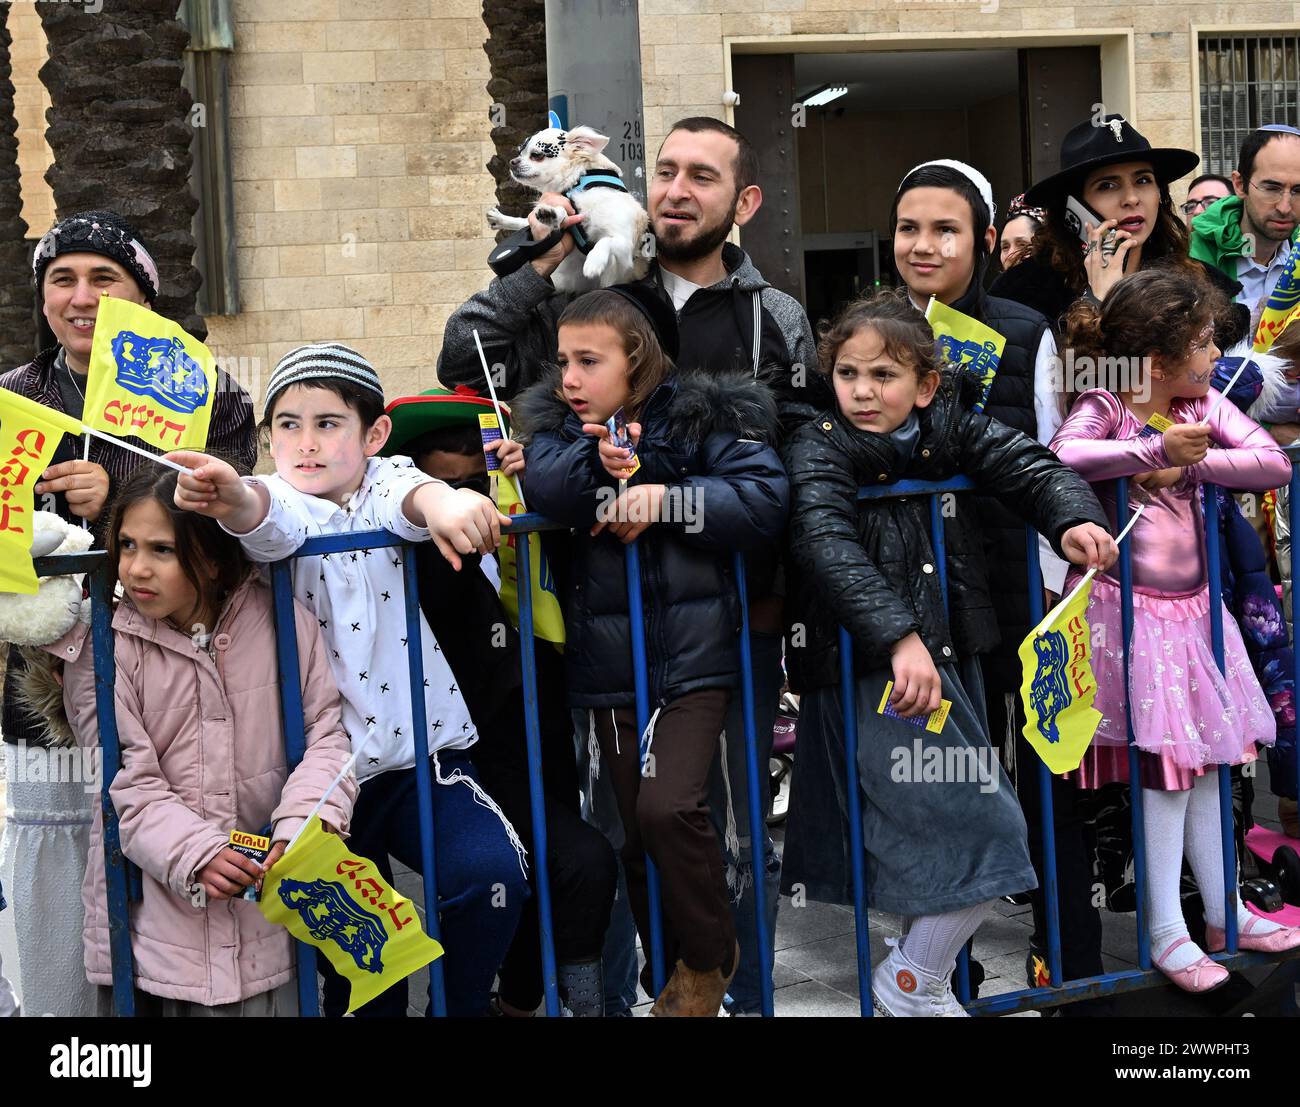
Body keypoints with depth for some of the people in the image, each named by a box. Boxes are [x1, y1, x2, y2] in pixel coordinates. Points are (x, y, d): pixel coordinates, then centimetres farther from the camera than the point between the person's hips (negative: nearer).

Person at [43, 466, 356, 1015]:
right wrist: (196, 856, -22)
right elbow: (128, 783, -9)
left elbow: (324, 732, -1)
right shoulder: (100, 650, -5)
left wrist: (306, 822, -18)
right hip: (149, 904, -1)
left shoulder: (282, 623, -3)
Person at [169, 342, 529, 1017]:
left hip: (424, 759, 1)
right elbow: (269, 519, -28)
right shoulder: (278, 502, -2)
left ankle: (461, 1004, 4)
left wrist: (441, 503, -50)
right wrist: (231, 499, -54)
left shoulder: (382, 484, 1)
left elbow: (409, 493, -24)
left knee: (491, 870, -20)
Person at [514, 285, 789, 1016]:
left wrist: (666, 498, -19)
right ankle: (667, 969, 30)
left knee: (669, 806, -15)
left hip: (693, 652, -4)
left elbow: (765, 501, -14)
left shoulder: (703, 417, -3)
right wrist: (600, 465, -27)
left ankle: (710, 956, 11)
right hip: (609, 661, 4)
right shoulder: (556, 424, 7)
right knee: (635, 827, 11)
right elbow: (543, 484, -13)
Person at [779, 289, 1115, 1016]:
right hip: (869, 673, -6)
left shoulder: (950, 428, 2)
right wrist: (898, 638, -41)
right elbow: (829, 548, -28)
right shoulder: (818, 451, -13)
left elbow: (1030, 464, 1)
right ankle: (912, 986, 9)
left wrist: (1072, 519, -22)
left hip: (950, 656, 6)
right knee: (985, 825, -8)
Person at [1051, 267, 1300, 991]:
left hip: (1194, 607, 6)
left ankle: (1224, 915, 24)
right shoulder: (1105, 407, -13)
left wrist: (1193, 461, -18)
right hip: (1129, 610, -6)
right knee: (1165, 764, -5)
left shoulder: (1205, 404, 4)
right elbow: (1062, 456, -34)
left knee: (1203, 760, 13)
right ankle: (1166, 932, 5)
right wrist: (1157, 449, -34)